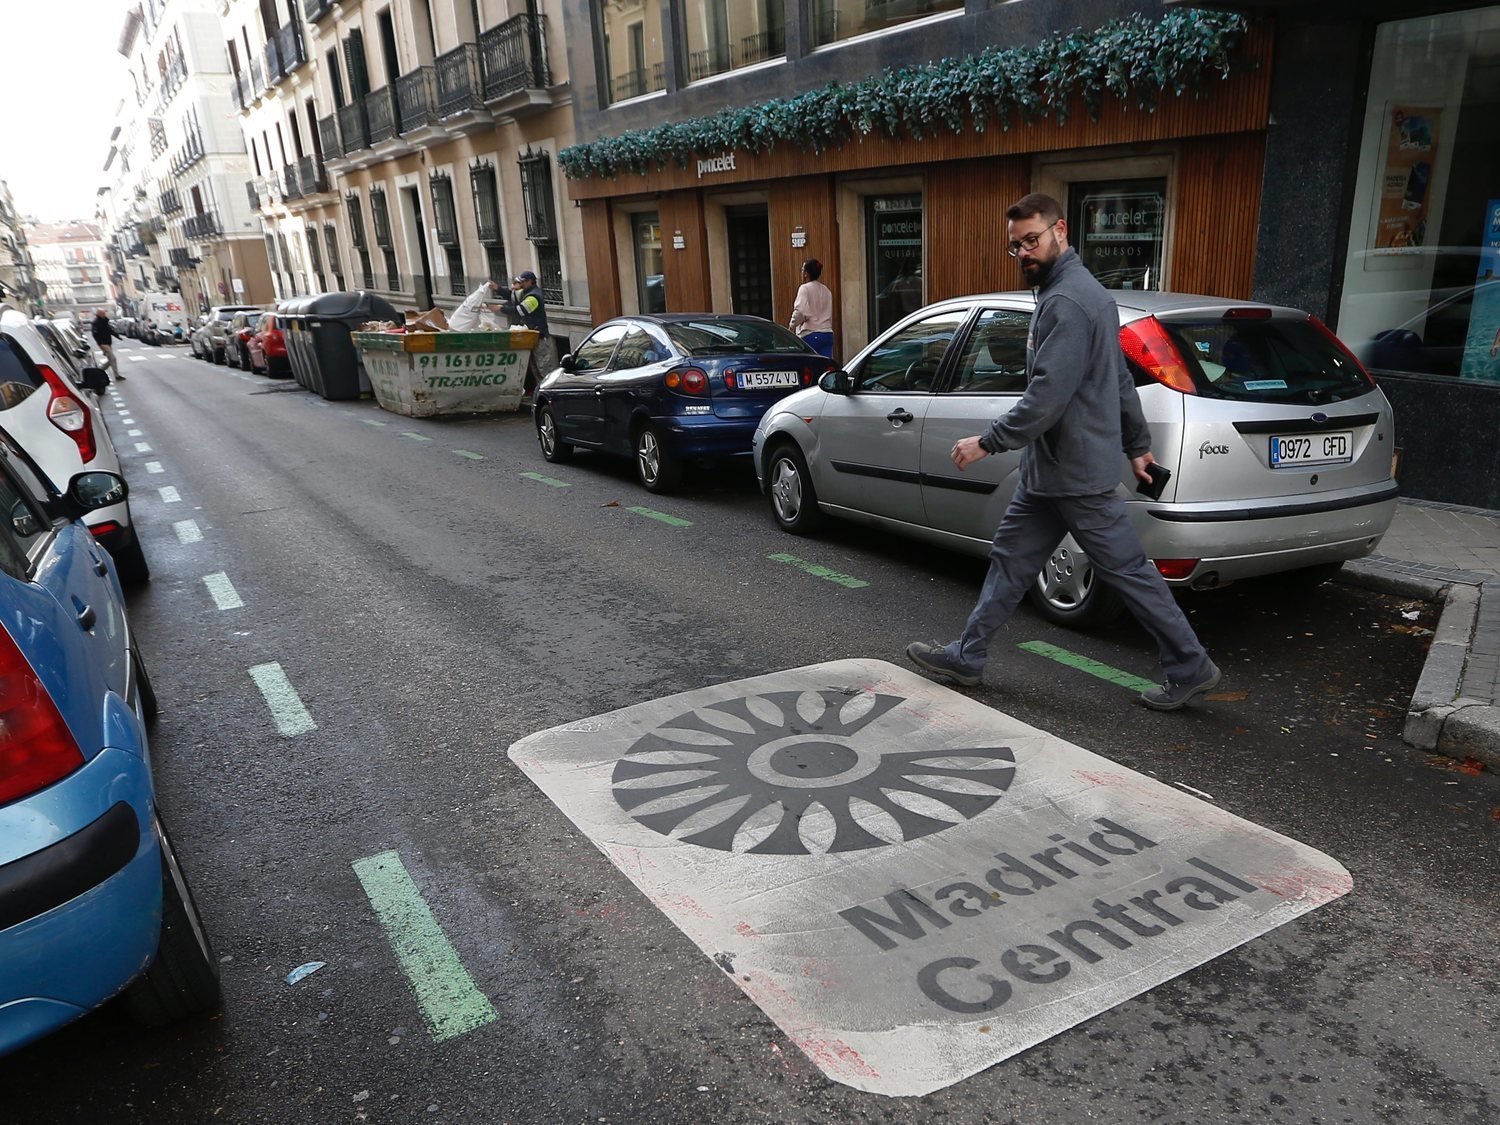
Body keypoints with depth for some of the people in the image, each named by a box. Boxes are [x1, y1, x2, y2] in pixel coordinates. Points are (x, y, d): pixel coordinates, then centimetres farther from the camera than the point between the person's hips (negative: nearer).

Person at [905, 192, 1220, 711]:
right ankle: (967, 656, 22)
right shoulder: (1080, 290, 15)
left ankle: (1190, 669, 14)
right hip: (1050, 472, 10)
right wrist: (1137, 444, 25)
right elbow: (1122, 380, 20)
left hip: (1075, 474, -10)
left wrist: (988, 443, -18)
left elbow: (1046, 396, -26)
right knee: (1011, 557, 13)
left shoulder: (1067, 302, -20)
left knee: (1127, 570, 1)